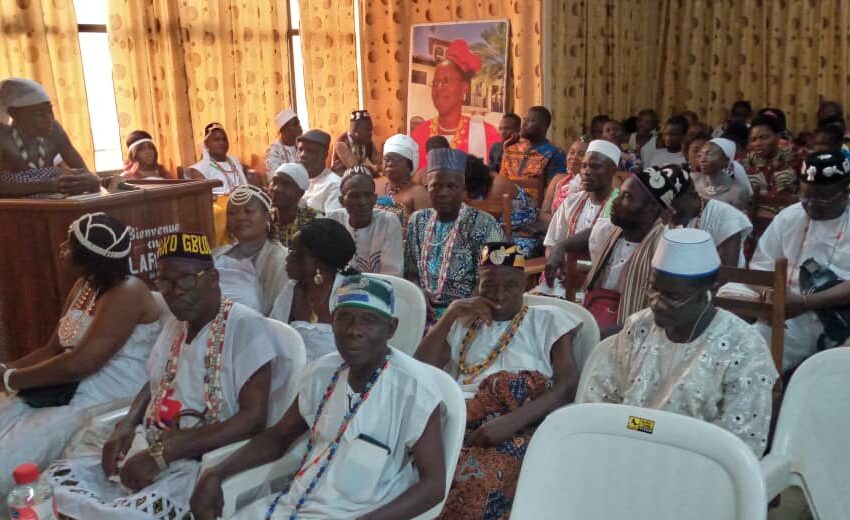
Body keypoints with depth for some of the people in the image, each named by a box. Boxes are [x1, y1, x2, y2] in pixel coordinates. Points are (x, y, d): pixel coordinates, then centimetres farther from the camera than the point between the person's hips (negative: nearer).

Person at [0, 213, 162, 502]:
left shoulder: (127, 294, -17)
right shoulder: (83, 286, 11)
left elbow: (79, 364, -22)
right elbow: (53, 349, 15)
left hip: (109, 400, -8)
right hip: (68, 390, 9)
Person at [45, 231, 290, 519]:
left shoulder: (246, 326, -14)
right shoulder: (175, 323, 11)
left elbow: (253, 419, -21)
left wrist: (162, 453, -23)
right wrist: (126, 425, 4)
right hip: (150, 453, 8)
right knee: (54, 478, -5)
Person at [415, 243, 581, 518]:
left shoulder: (548, 319, 14)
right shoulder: (463, 322, 24)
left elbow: (568, 385, -3)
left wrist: (511, 421, -18)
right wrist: (451, 313, 3)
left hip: (517, 430, -3)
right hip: (459, 420, 3)